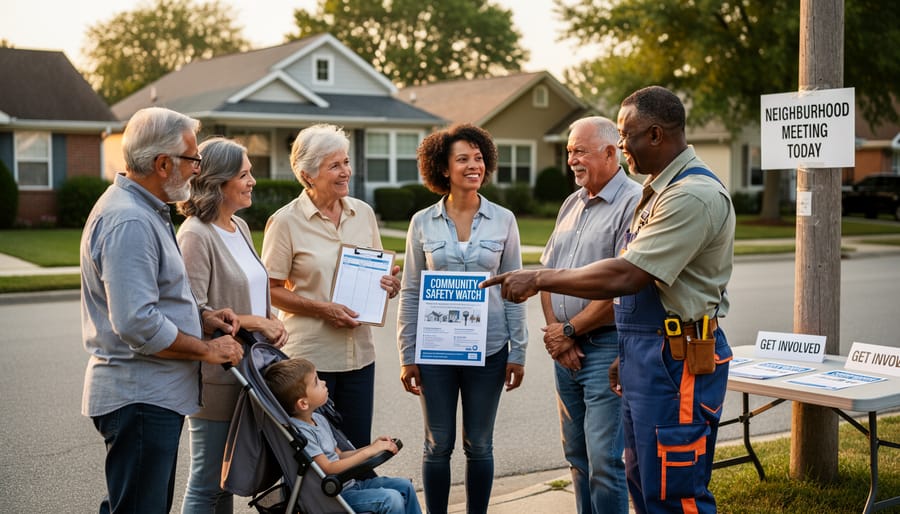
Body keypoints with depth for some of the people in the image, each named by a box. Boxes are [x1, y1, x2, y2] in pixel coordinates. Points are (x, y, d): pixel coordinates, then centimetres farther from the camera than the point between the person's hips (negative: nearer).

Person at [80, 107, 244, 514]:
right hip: (140, 398, -11)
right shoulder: (129, 223, -21)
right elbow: (138, 325, -26)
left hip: (153, 393, 11)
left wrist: (201, 316, 10)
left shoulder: (143, 211, 15)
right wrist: (207, 349, -14)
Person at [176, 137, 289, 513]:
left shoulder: (239, 227, 12)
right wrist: (254, 322, -15)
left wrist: (271, 320, 3)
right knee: (207, 484, 3)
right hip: (216, 376, -8)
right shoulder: (196, 235, -15)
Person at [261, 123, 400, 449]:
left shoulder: (363, 213, 8)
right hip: (309, 354, -5)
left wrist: (387, 283, -4)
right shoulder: (286, 221, -7)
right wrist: (322, 309, -18)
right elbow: (271, 289, -7)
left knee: (358, 450, 11)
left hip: (359, 352, 5)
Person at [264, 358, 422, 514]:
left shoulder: (319, 419, 10)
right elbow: (328, 469, -24)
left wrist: (373, 447, 3)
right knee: (391, 499, -22)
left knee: (404, 485, 6)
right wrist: (369, 452, -20)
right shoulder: (299, 431, -22)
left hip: (348, 484, 10)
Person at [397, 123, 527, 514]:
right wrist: (407, 356, 0)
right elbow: (410, 292, 3)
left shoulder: (503, 220, 1)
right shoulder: (423, 223, 0)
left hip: (488, 349, 0)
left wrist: (518, 352, 1)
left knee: (479, 444, 9)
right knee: (438, 444, 7)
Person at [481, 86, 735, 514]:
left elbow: (625, 277, -24)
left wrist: (538, 279, -16)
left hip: (676, 360, -10)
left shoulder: (693, 195, -18)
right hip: (645, 354, 10)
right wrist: (628, 355, 19)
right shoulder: (660, 190, 16)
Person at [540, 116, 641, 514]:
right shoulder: (571, 205, 15)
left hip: (605, 347, -8)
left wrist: (569, 331, -11)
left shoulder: (633, 204, -12)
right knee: (577, 455, 15)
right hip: (566, 348, 8)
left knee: (604, 461, -6)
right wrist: (555, 332, -1)